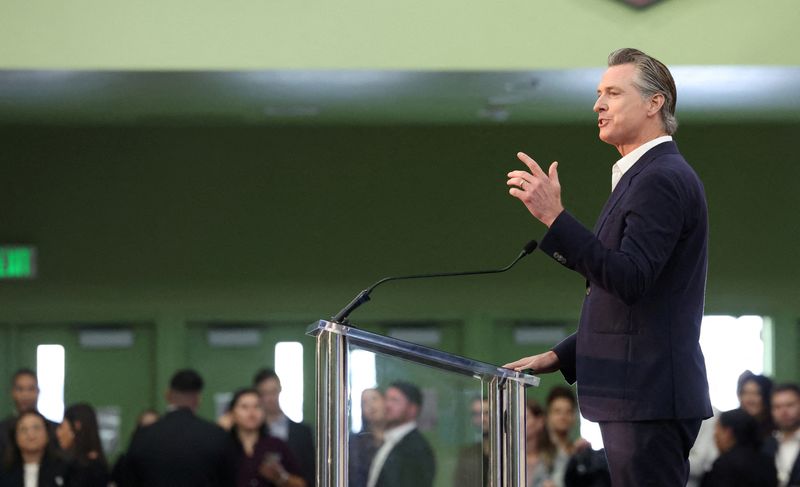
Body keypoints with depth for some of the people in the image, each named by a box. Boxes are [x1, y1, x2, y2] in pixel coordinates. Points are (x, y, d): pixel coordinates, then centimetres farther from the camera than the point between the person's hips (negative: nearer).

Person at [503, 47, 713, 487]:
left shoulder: (661, 179, -13)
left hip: (650, 397, -11)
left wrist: (554, 217, -26)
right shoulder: (643, 176, 20)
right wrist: (560, 357, 18)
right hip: (636, 395, 11)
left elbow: (629, 280, -24)